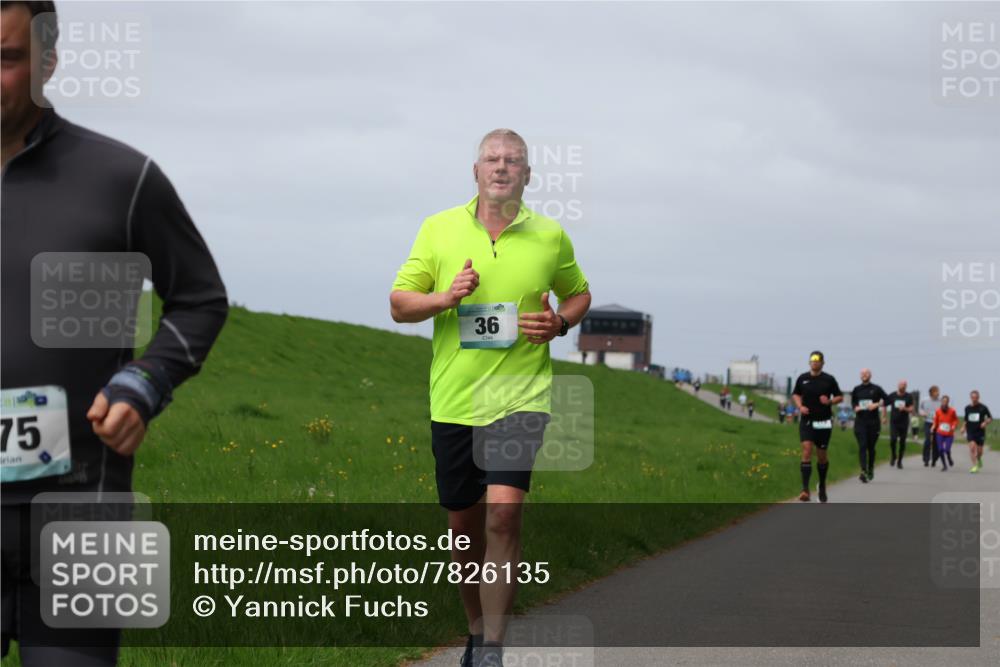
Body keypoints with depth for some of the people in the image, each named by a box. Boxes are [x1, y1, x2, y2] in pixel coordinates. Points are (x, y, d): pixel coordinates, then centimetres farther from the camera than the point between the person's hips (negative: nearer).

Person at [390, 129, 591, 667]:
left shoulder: (550, 236, 4)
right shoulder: (439, 228, 4)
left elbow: (579, 294, 20)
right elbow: (399, 304, 6)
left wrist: (558, 323, -2)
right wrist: (445, 297, -14)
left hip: (520, 396, -2)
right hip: (453, 399, 2)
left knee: (503, 514, -18)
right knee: (464, 524, 10)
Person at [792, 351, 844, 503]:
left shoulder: (829, 379, -1)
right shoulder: (802, 378, 4)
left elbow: (840, 397, 6)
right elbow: (795, 394, 18)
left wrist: (830, 401, -14)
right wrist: (800, 406, -2)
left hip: (824, 422, 0)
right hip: (807, 421, 0)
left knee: (821, 456, 9)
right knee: (806, 451, -15)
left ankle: (822, 486, 32)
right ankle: (805, 489, -20)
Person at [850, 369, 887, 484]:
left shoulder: (876, 389, 1)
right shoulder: (856, 390, 7)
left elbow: (886, 400, 4)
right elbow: (853, 402, 18)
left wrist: (876, 405, -10)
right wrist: (855, 407, -2)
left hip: (873, 422, 0)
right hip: (860, 421, 0)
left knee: (871, 447, 9)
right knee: (862, 446, -13)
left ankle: (871, 469, 29)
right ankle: (864, 471, -23)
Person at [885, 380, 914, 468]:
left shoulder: (909, 396, 1)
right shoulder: (892, 396, 2)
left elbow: (911, 410, -2)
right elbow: (885, 406, 13)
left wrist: (904, 409, -21)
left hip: (904, 423, 0)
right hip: (893, 422, 0)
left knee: (902, 442, 1)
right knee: (893, 439, -16)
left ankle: (899, 461, 15)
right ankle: (893, 456, 10)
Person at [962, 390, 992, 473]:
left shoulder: (983, 408, -4)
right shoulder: (967, 408, 5)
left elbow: (990, 418, 5)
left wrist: (986, 422, -14)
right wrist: (963, 427, 7)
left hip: (980, 432, -1)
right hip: (970, 432, 1)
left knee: (979, 451, 4)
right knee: (972, 447, -17)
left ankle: (979, 460, 38)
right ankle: (975, 466, -14)